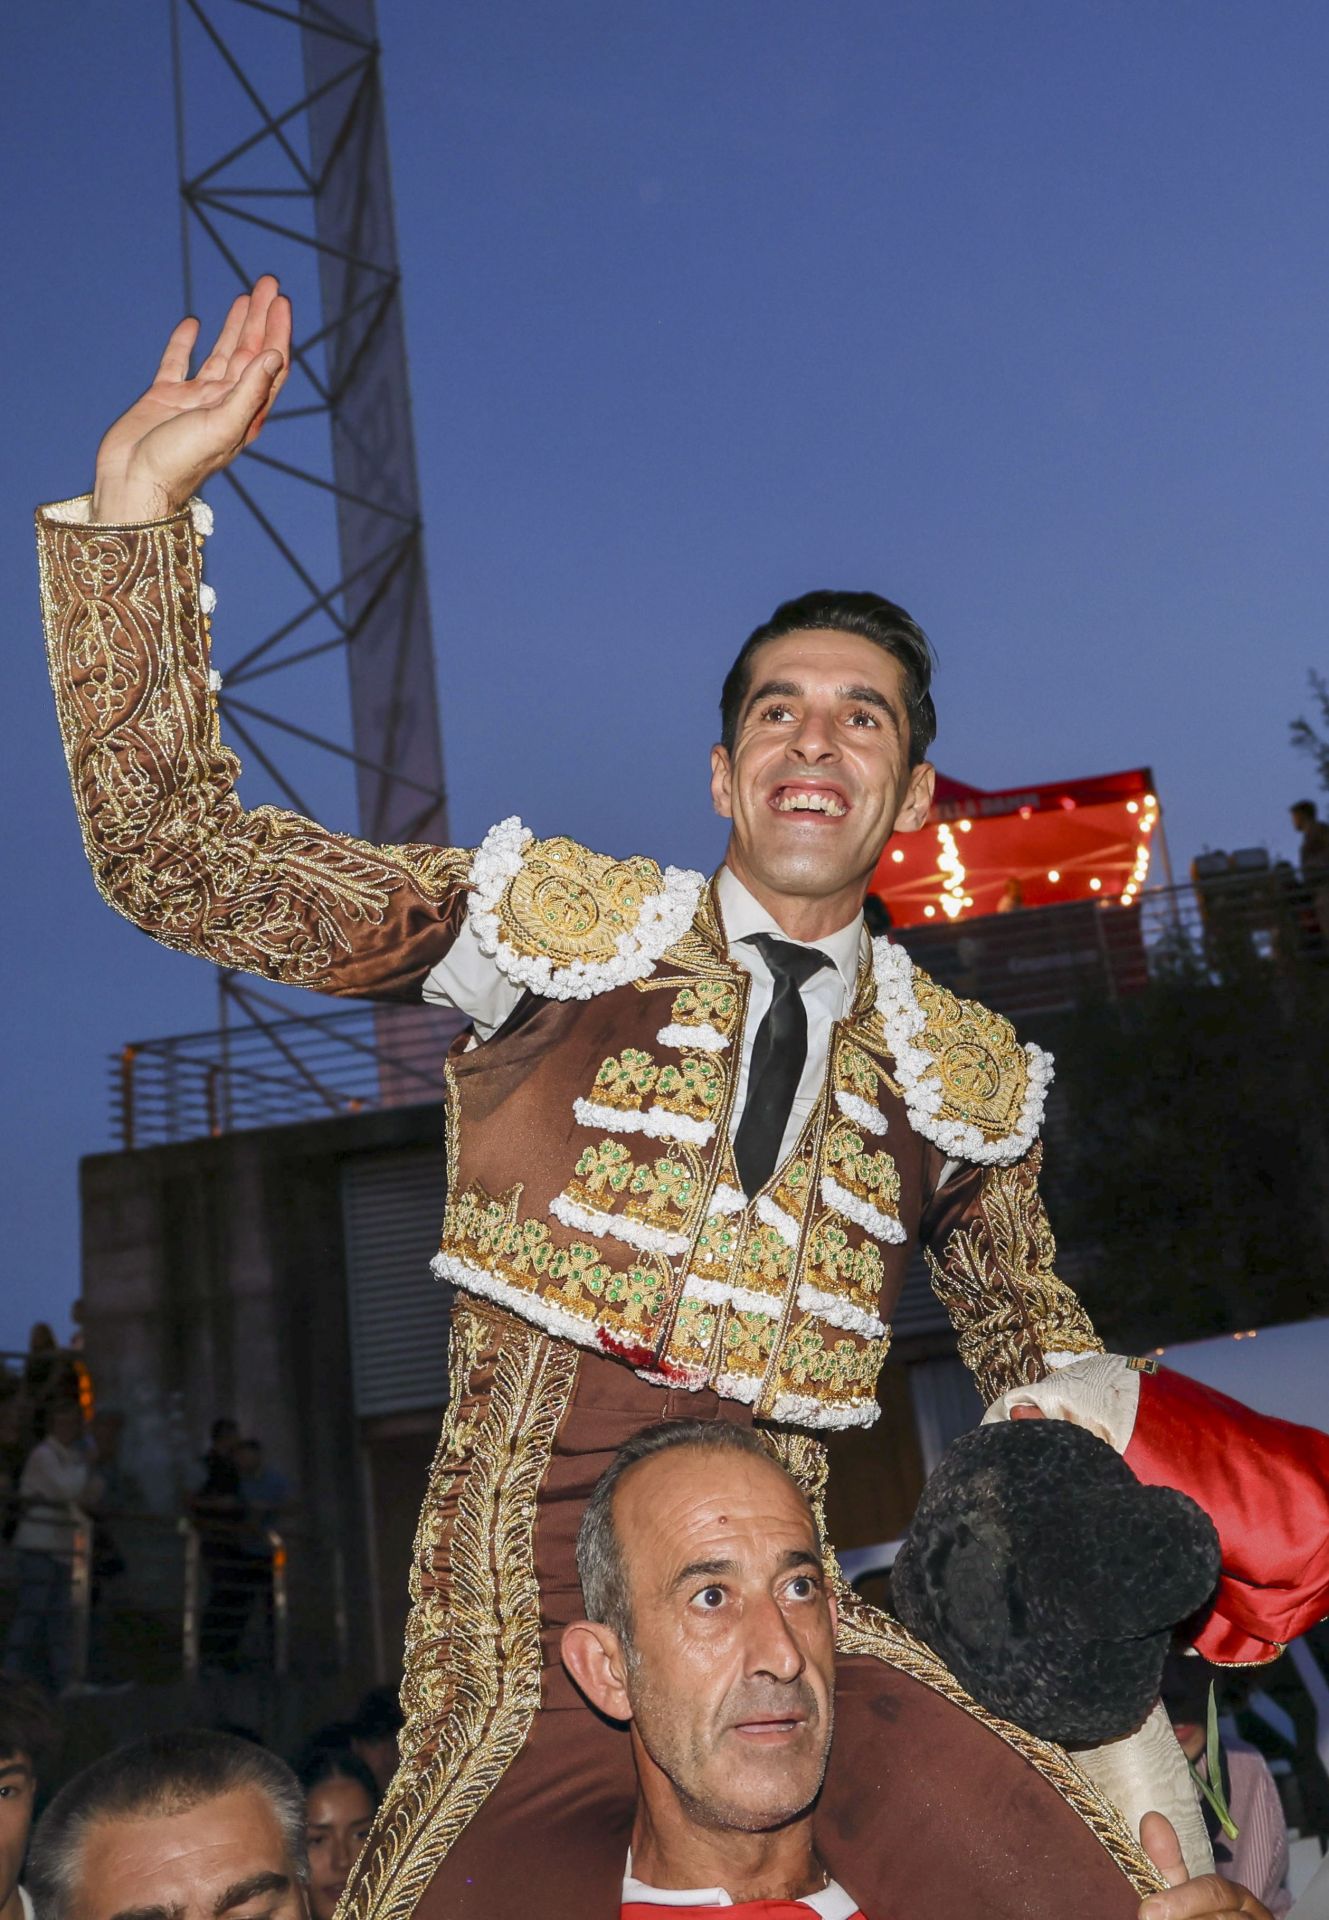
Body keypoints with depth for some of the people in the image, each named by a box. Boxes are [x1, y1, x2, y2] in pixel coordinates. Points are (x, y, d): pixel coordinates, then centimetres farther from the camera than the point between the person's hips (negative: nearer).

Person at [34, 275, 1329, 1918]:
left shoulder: (962, 1075, 9)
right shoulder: (564, 929, 0)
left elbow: (1028, 1330, 25)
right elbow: (180, 861, -5)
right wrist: (139, 502, -12)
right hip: (525, 1649, -1)